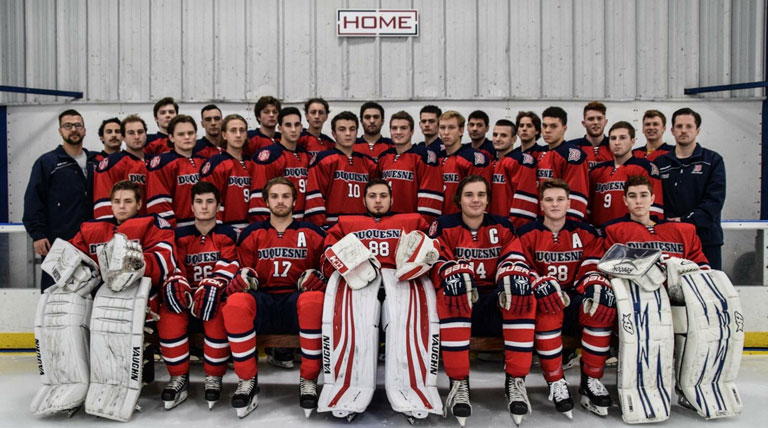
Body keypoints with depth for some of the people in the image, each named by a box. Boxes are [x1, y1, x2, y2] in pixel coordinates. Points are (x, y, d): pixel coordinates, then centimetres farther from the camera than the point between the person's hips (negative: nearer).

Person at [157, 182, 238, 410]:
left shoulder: (227, 235, 5)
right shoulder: (181, 236, 13)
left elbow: (227, 270, -8)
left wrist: (211, 288, -26)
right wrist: (176, 285, -21)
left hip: (215, 296, -2)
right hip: (187, 297, 3)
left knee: (217, 313, -36)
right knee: (168, 313, -29)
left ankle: (214, 377, -18)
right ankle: (179, 377, -15)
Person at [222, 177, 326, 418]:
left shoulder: (312, 233, 12)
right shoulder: (252, 234, 15)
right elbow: (244, 270, 15)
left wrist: (317, 277, -10)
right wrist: (243, 278, -9)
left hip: (297, 302, -1)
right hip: (263, 302, 1)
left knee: (315, 299, -37)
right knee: (235, 302, -33)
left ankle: (309, 380, -19)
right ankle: (248, 381, -16)